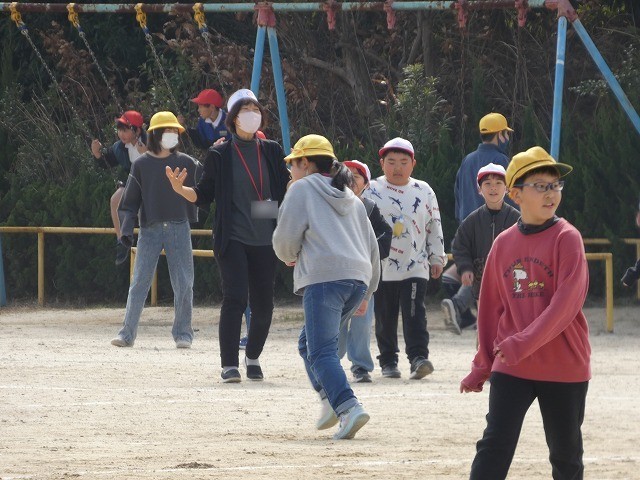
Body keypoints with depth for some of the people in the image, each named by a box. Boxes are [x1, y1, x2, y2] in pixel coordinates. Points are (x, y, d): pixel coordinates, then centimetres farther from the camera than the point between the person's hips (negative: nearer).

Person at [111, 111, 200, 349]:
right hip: (150, 230, -1)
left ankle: (183, 333, 10)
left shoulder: (187, 164, 8)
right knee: (139, 283, -4)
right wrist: (126, 229, -3)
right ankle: (127, 333, -2)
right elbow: (130, 200, 6)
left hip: (179, 229, 1)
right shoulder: (141, 165, 7)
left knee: (183, 284, 0)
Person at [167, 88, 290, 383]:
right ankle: (229, 364, -13)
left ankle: (253, 358, 27)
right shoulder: (219, 155, 2)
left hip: (265, 240, 3)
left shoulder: (272, 152, 10)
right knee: (235, 298, -16)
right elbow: (204, 196, 3)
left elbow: (286, 190, 12)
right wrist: (179, 188, -15)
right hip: (232, 239, -3)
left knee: (263, 303, 5)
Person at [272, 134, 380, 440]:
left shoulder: (302, 189, 7)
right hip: (359, 278, 8)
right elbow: (371, 247, 28)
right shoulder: (350, 197, 28)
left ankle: (348, 407, -33)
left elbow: (286, 239, 2)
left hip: (324, 278, -8)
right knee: (309, 342, 22)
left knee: (321, 352, -14)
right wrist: (366, 294, 32)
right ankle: (331, 401, 8)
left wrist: (289, 256, 25)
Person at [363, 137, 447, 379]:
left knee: (414, 313, -12)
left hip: (415, 266, 0)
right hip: (382, 267, 0)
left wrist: (437, 258, 12)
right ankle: (388, 361, 15)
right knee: (385, 316, 6)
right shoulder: (372, 191, 3)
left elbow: (434, 228, 13)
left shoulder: (424, 192, 7)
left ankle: (418, 356, -16)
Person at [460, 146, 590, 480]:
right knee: (494, 448, -6)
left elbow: (566, 303, -17)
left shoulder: (567, 239, -7)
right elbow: (490, 308, 12)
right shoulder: (503, 244, 5)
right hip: (510, 368, 3)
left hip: (564, 369, -3)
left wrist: (524, 343, -22)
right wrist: (481, 368, 13)